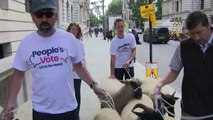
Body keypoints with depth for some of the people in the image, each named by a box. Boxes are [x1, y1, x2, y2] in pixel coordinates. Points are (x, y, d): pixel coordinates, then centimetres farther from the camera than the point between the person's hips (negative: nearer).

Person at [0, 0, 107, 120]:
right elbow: (18, 74, 4)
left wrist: (93, 84, -3)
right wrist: (11, 101, -6)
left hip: (68, 107, 0)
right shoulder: (25, 43, -5)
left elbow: (78, 66, 6)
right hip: (41, 110, 0)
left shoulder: (69, 38, -6)